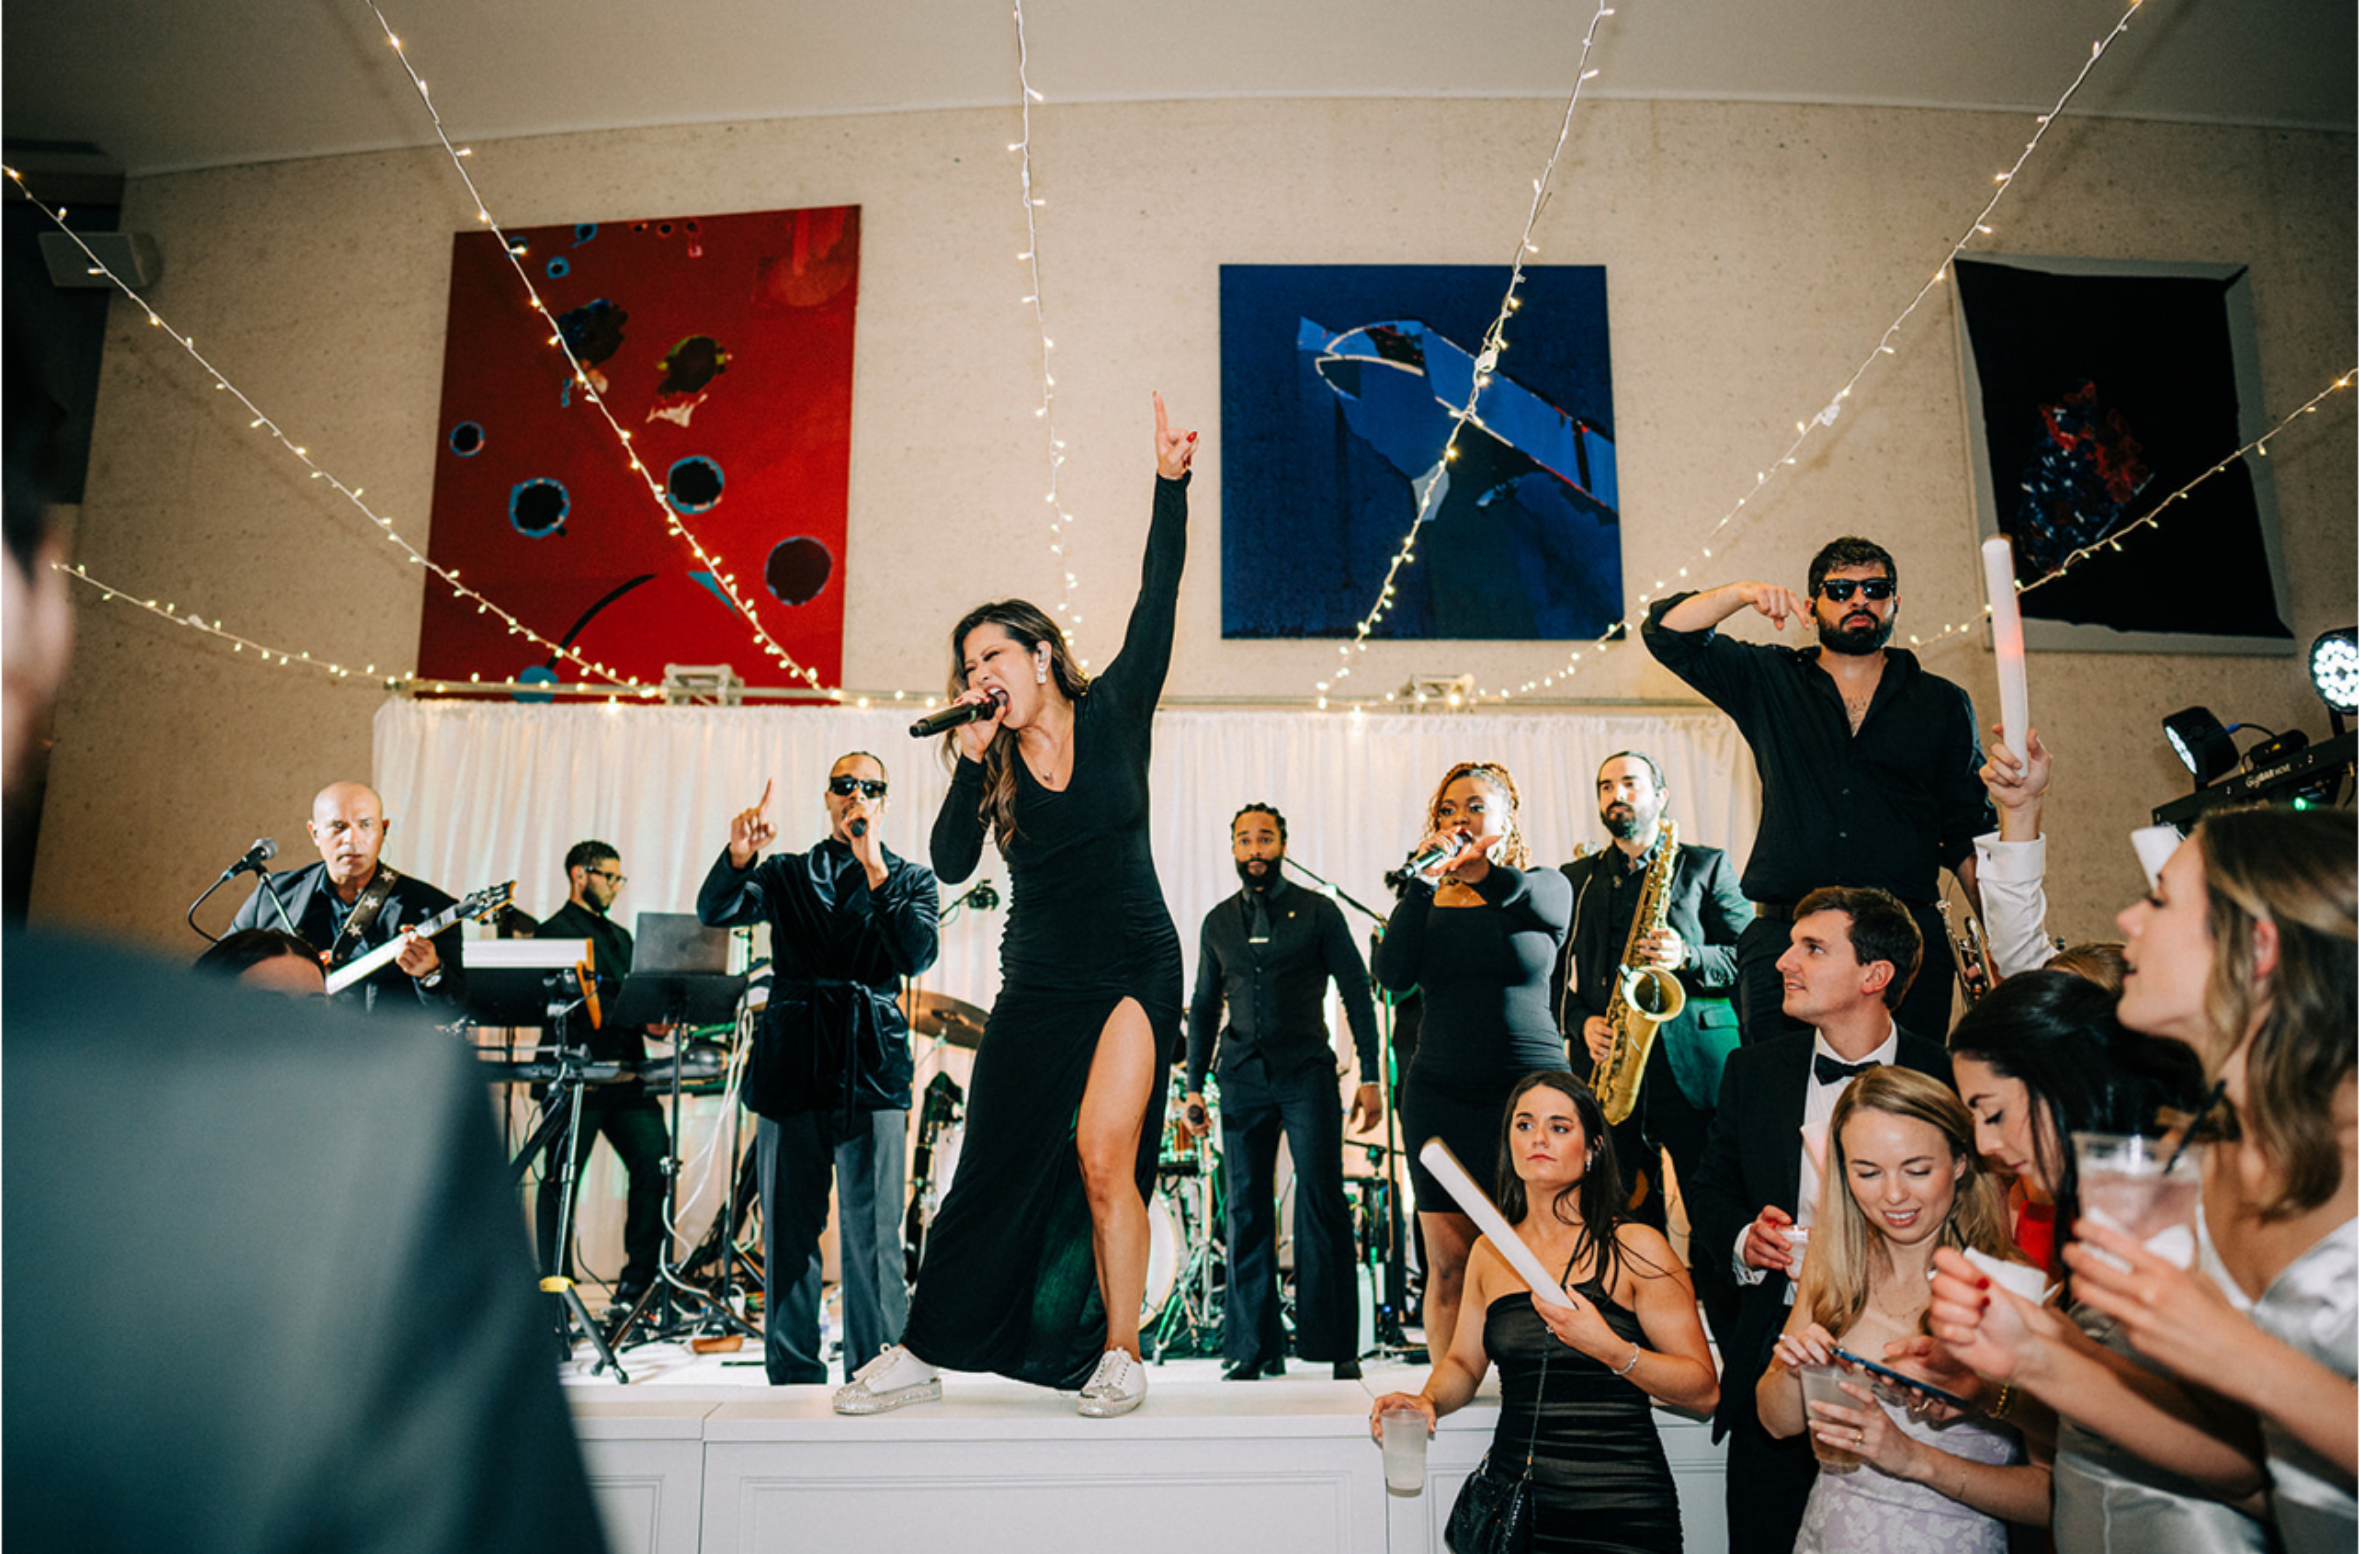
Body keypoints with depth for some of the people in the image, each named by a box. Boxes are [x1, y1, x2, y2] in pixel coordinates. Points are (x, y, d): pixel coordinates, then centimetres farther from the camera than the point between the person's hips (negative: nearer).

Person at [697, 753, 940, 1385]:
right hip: (792, 1066, 2)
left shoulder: (911, 878, 14)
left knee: (873, 1234, -6)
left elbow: (918, 953, -4)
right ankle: (793, 1378, 14)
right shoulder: (786, 874, 18)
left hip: (872, 1067, -2)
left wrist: (875, 870, -11)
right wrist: (738, 856, -19)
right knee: (787, 1231, 4)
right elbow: (715, 912, 1)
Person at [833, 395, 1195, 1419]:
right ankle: (922, 1351, 16)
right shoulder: (992, 760, 4)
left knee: (1104, 1158, -14)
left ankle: (1119, 1355, 0)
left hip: (1134, 971, -3)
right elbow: (950, 865, -7)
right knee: (994, 1171, 6)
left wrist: (1170, 483, -16)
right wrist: (971, 758, -16)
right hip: (1037, 985, 3)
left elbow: (1157, 602, -9)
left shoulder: (1112, 712, 0)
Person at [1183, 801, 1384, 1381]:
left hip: (1306, 1072, -3)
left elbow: (1357, 993, 2)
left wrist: (1371, 1077, -5)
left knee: (1321, 1199, -8)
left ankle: (1338, 1347, 0)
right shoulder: (1217, 923, 13)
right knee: (1247, 1210, 3)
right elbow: (1204, 1008, 18)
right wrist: (1194, 1085, 11)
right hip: (1243, 1077, 3)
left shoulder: (1318, 913, 4)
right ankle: (1253, 1346, 12)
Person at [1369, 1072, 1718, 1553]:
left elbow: (1703, 1389, -9)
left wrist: (1611, 1350, -23)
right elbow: (1463, 1363, 17)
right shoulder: (1490, 1252, 6)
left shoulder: (1636, 1248, -6)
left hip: (1619, 1514, -3)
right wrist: (1428, 1400, -3)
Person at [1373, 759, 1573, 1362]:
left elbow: (1518, 895, -21)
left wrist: (1474, 864, -36)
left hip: (1531, 1089, -2)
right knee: (1449, 1265, 4)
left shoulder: (1547, 888, 5)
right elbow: (1393, 975, -8)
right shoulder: (1428, 903, 9)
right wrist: (1424, 881, -13)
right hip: (1441, 1096, 2)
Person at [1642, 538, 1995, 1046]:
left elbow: (1968, 834, 14)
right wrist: (1743, 593, -10)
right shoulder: (1769, 682, 12)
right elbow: (1666, 632, 5)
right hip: (1784, 933, -1)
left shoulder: (1942, 703, 15)